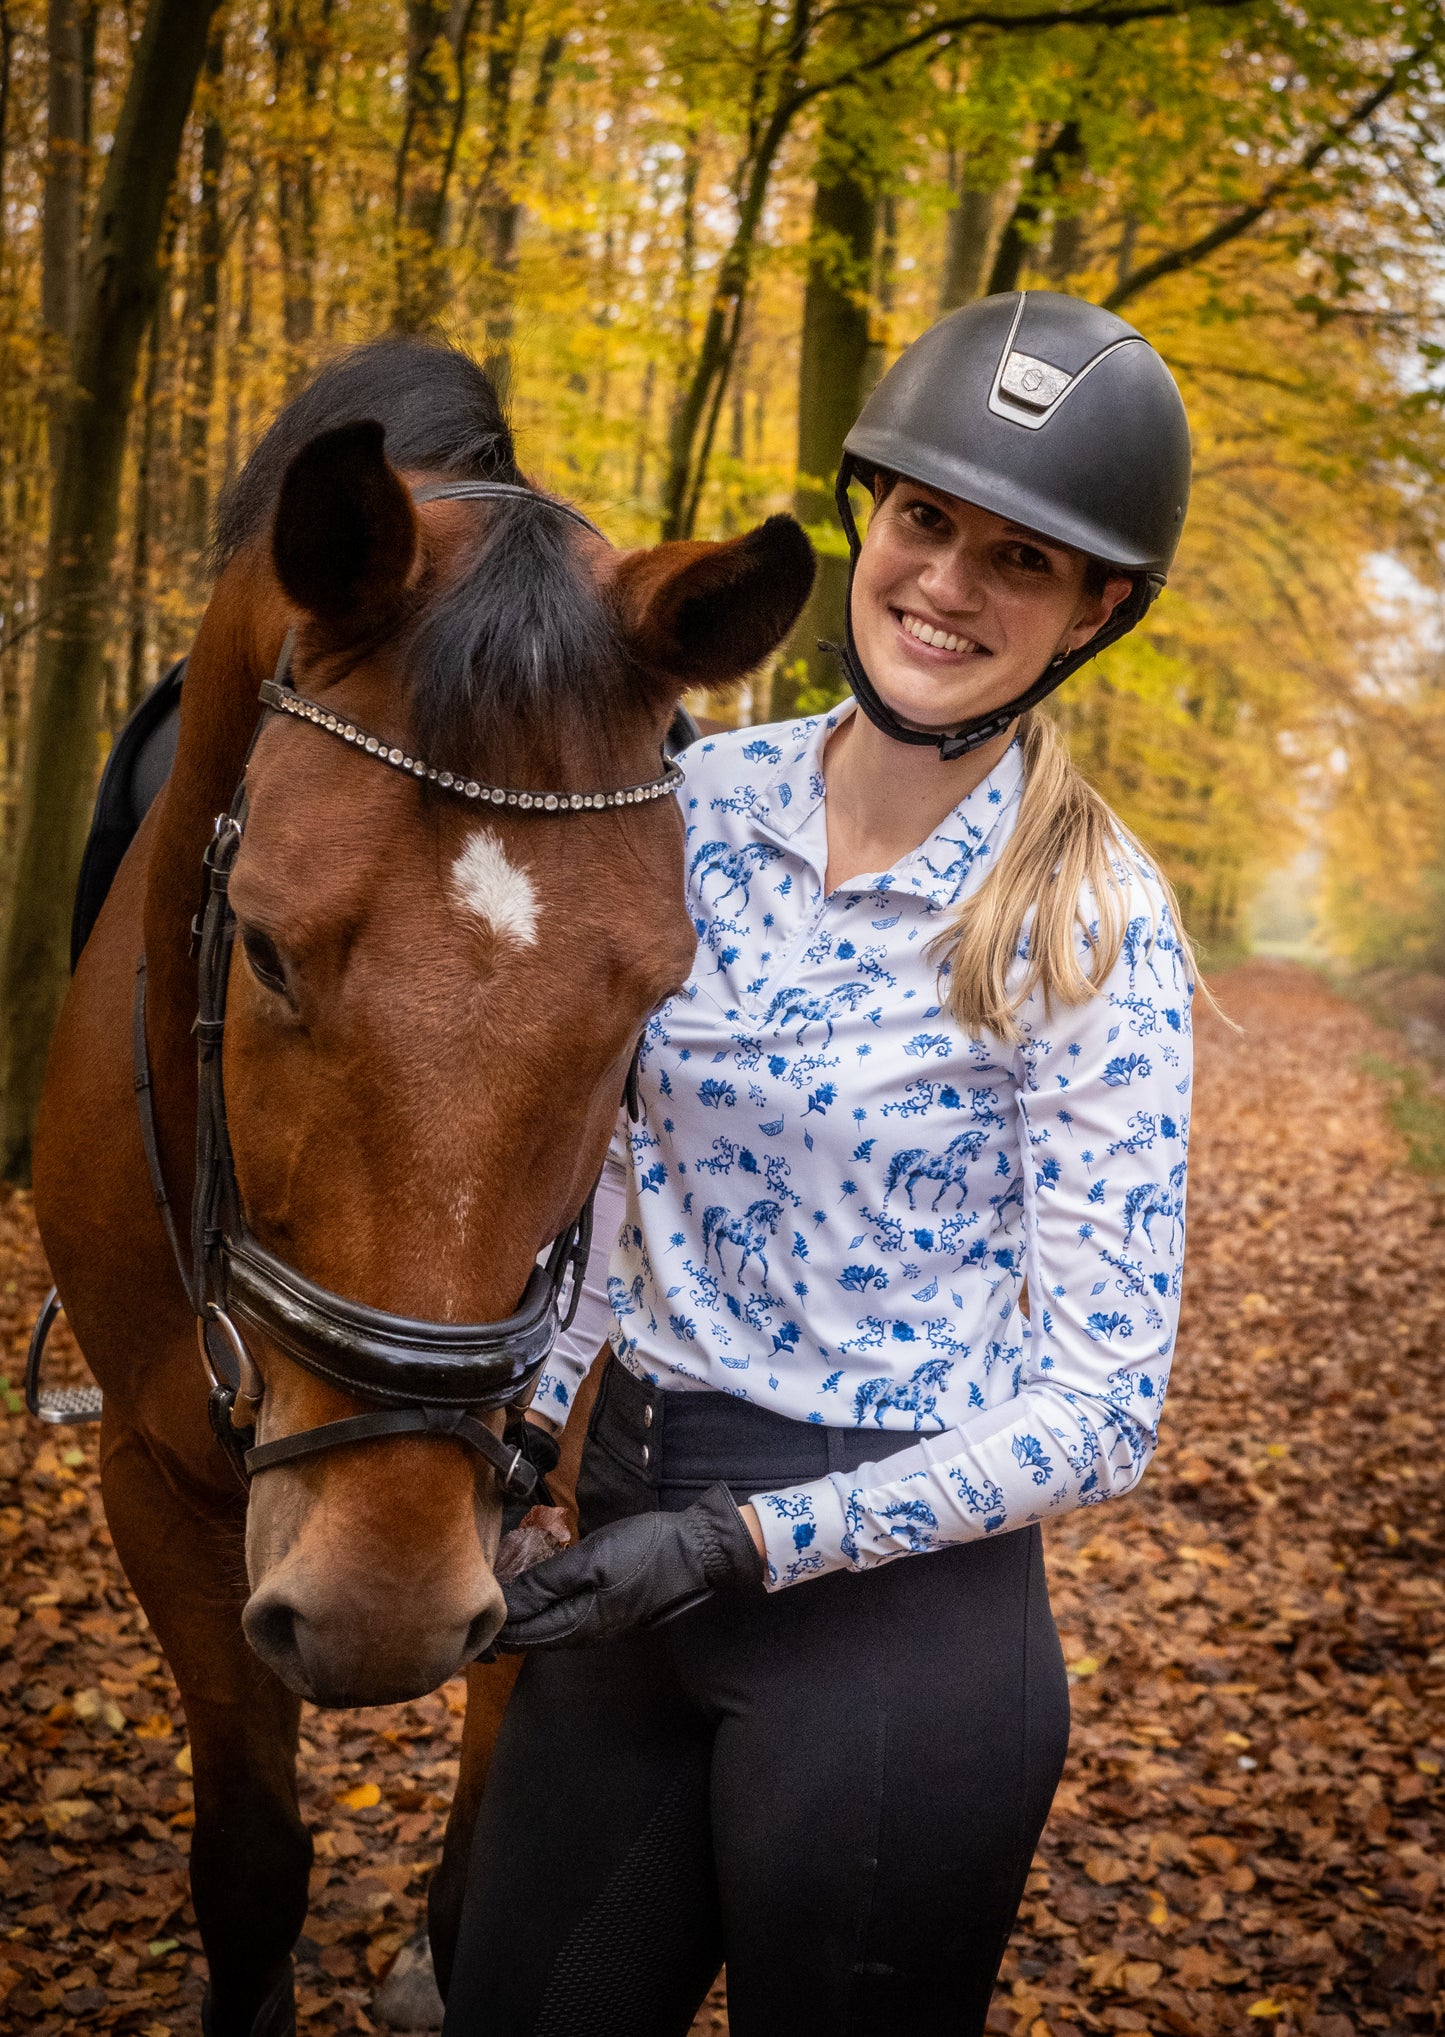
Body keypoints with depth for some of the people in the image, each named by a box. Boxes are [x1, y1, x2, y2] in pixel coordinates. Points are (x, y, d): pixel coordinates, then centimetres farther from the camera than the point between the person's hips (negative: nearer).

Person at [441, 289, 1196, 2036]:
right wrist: (524, 1403, 2)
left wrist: (751, 1540, -20)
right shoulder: (702, 805, -1)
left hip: (892, 1613, -5)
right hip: (623, 1536, 5)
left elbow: (1096, 1410, -15)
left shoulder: (1091, 931, -16)